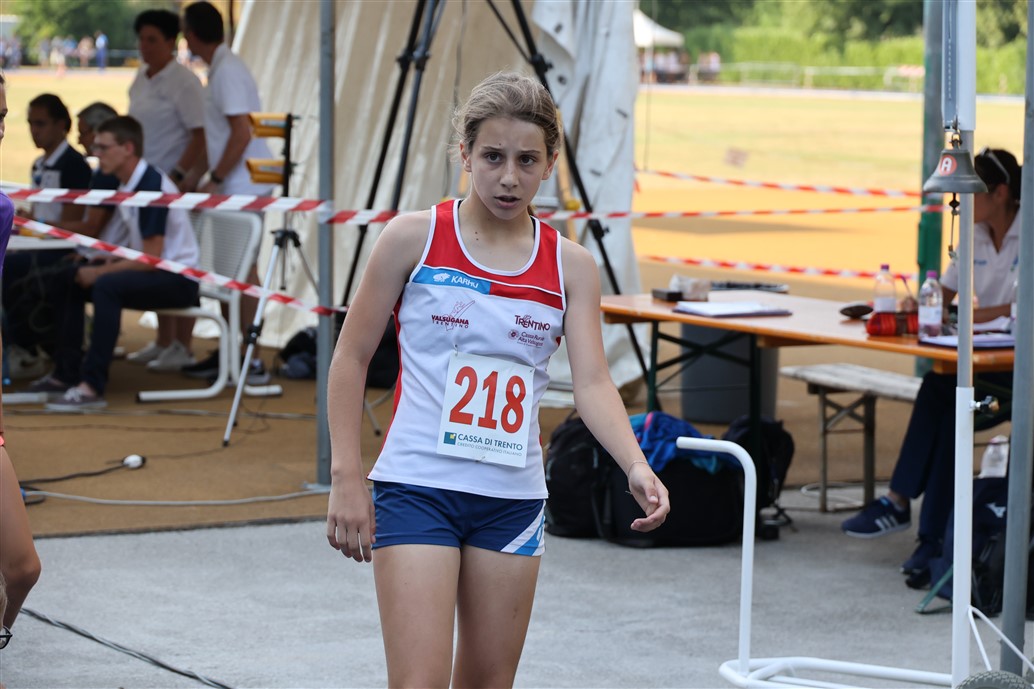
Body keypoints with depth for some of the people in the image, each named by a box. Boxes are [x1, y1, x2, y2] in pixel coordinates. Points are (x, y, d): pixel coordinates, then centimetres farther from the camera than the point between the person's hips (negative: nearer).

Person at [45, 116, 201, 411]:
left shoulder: (152, 187, -21)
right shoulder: (126, 185, 7)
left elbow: (150, 259, -22)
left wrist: (99, 272, -16)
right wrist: (99, 266, -1)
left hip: (178, 279, -10)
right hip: (150, 271, 10)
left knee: (107, 286, -32)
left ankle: (92, 387, -33)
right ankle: (66, 373, 7)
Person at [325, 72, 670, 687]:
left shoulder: (571, 266, 3)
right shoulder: (415, 238, -4)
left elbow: (592, 382, -6)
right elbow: (352, 356, 1)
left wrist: (636, 466, -24)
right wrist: (347, 477, -5)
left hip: (513, 498, 4)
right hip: (417, 489, -4)